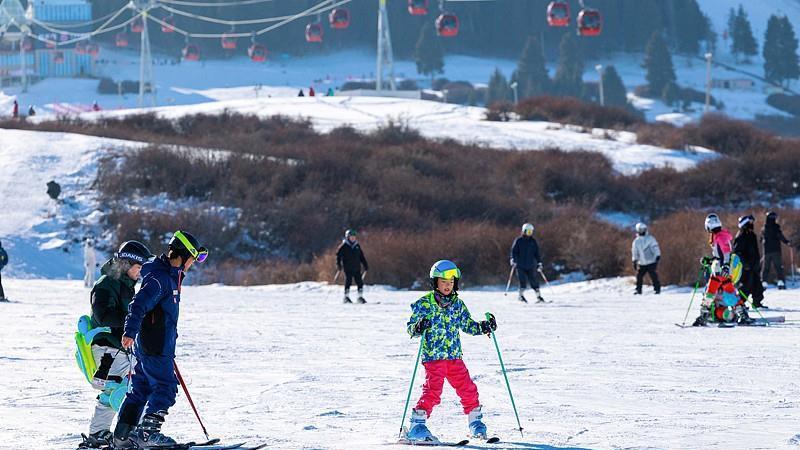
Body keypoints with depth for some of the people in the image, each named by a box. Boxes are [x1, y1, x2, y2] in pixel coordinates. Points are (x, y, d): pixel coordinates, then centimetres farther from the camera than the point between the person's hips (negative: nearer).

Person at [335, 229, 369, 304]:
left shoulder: (357, 246, 14)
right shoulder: (344, 246, 0)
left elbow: (362, 257, 20)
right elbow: (338, 255, -1)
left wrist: (365, 265, 17)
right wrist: (338, 264, -11)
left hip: (356, 268, 5)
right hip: (348, 268, -4)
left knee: (360, 282, -1)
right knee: (348, 281, -10)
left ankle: (360, 297, 7)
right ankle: (346, 297, -3)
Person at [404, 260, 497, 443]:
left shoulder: (458, 304, 10)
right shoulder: (424, 304, -4)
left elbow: (467, 325, 19)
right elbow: (410, 327, -3)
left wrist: (484, 327, 4)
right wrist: (418, 328, -25)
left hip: (454, 356, 5)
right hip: (433, 357, -5)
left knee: (468, 389, 6)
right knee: (433, 390, -18)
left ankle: (475, 423, 23)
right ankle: (416, 426, -14)